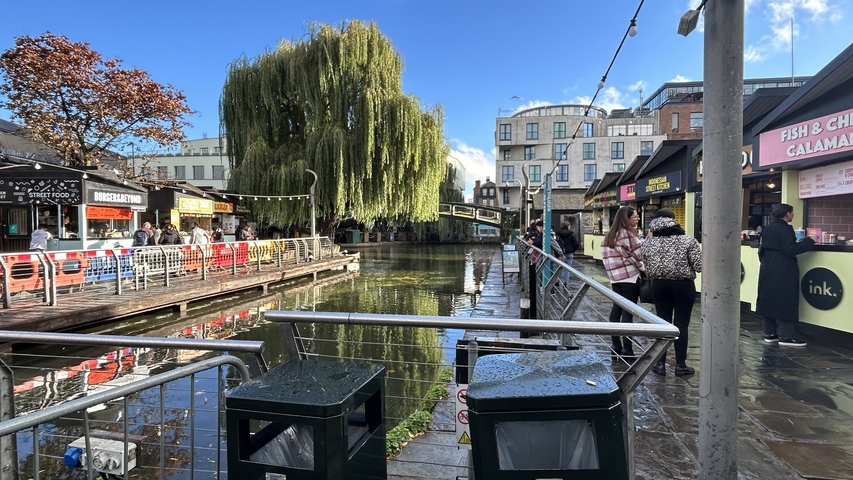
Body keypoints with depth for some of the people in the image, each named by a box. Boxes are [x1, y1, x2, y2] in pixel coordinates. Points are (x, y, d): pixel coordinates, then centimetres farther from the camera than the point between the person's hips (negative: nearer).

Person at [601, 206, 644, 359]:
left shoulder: (610, 235, 13)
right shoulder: (628, 234, -11)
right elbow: (639, 254, -10)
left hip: (615, 277, 8)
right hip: (630, 278, -8)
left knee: (617, 309, 12)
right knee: (628, 312, -5)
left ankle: (616, 346, 18)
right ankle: (627, 349, -1)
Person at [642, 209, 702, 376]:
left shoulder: (648, 243, -3)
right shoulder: (688, 241, -12)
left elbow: (647, 268, 1)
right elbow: (699, 266, -9)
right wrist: (685, 266, 8)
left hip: (659, 285, 3)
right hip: (683, 286, -3)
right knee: (681, 325, 7)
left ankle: (660, 363, 17)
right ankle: (680, 365, 16)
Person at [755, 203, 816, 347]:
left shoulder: (767, 229, 13)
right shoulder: (785, 229, -13)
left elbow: (761, 249, 17)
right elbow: (790, 250, -19)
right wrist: (809, 241, -13)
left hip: (768, 270, 8)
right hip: (783, 272, -8)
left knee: (769, 300, 10)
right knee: (784, 302, -4)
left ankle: (770, 334, 15)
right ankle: (785, 336, -2)